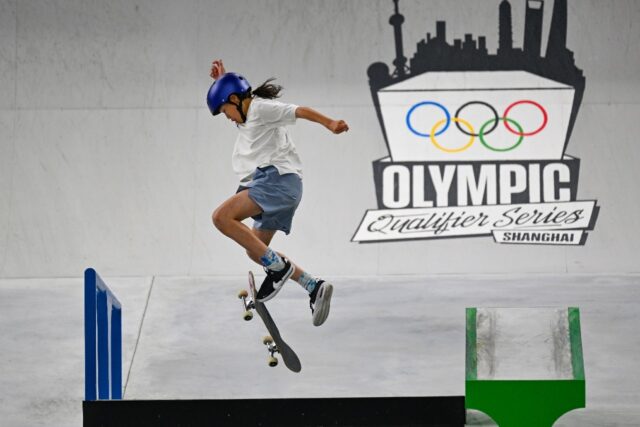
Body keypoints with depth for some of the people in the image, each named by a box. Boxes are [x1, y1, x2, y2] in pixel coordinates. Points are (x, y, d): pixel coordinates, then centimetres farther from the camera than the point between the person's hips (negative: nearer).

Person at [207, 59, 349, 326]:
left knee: (222, 217, -22)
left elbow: (300, 111, -18)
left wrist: (330, 124, -32)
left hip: (277, 179, -11)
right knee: (256, 251, 15)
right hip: (275, 186, 11)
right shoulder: (248, 118, 28)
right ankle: (315, 287, 9)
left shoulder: (261, 108, -3)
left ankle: (277, 267, -22)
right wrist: (221, 80, 37)